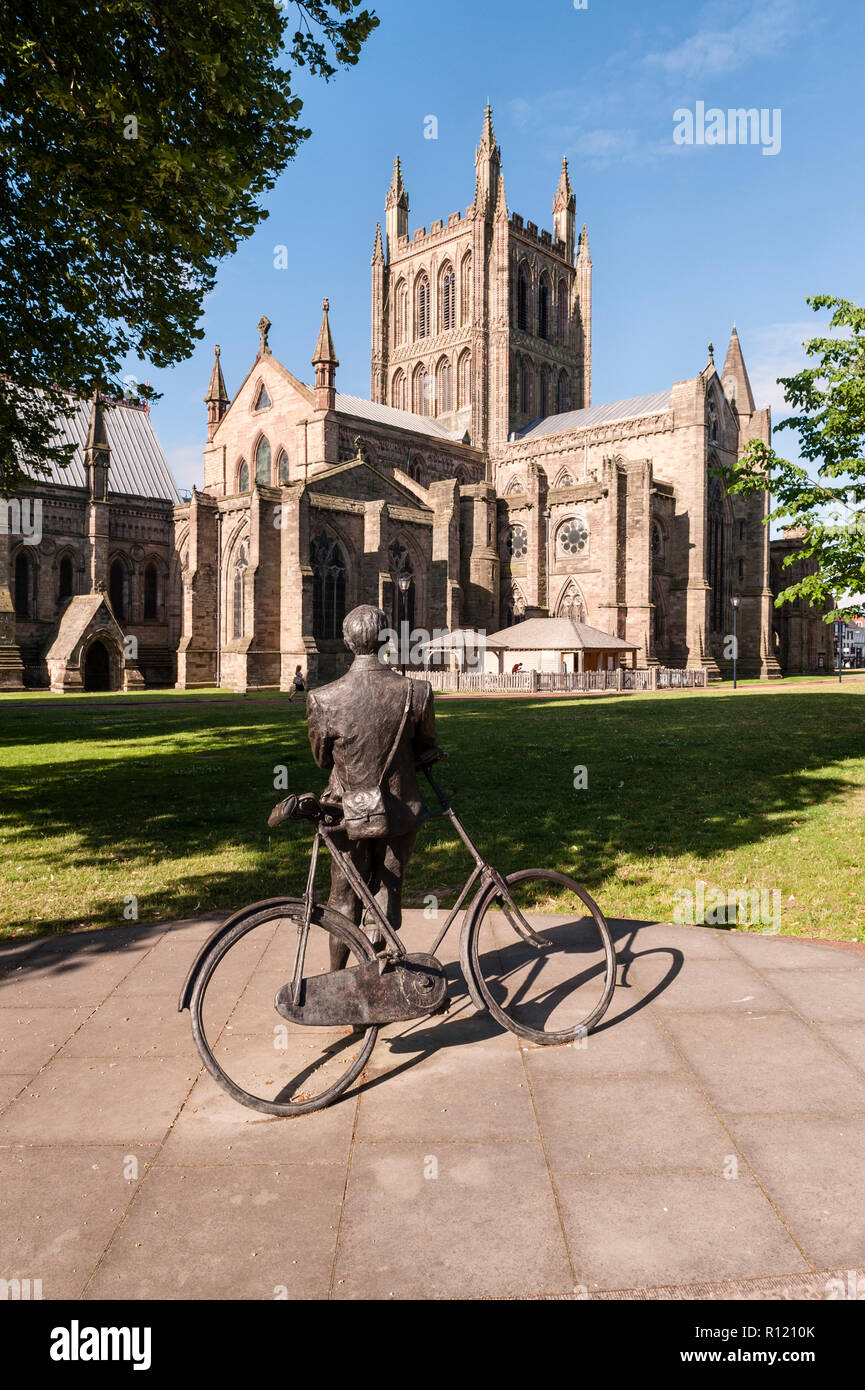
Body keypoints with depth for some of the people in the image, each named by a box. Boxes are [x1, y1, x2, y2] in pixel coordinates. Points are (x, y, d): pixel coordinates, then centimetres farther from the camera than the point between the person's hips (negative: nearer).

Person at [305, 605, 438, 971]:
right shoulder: (416, 692, -16)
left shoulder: (323, 699, -18)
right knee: (386, 893, 16)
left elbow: (322, 758, -2)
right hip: (399, 813, 0)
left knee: (345, 899, 18)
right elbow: (428, 747, 1)